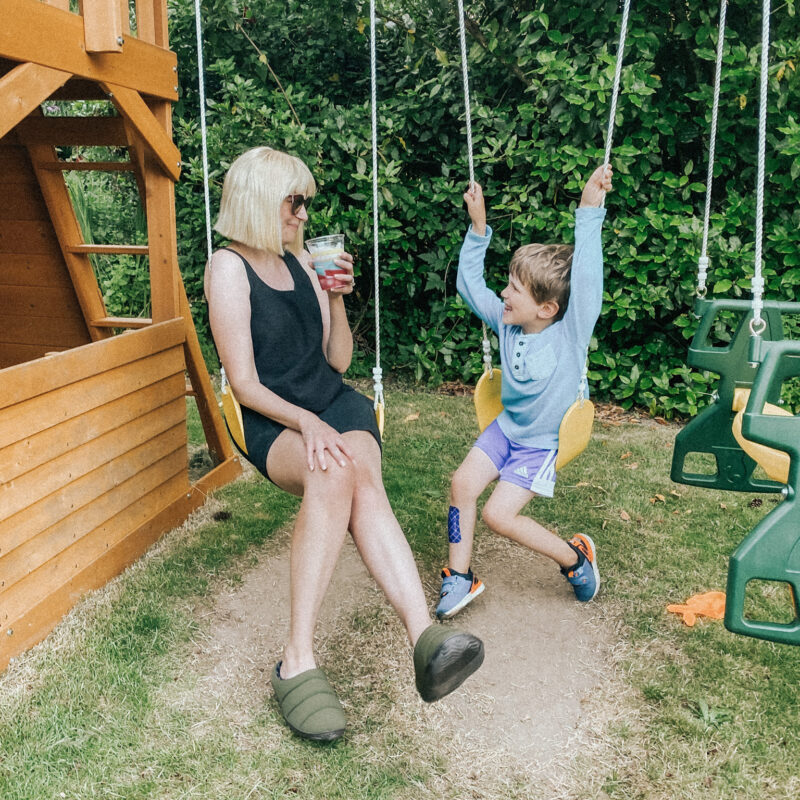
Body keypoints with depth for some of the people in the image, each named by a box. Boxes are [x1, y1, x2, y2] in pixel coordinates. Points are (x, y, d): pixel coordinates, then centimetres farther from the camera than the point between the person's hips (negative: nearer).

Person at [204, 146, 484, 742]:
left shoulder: (301, 261, 16)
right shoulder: (228, 268, -1)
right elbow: (244, 384, -9)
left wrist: (337, 298, 1)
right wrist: (306, 422, -23)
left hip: (335, 403, 4)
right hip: (273, 421, -4)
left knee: (361, 480, -32)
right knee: (335, 475, -38)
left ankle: (426, 635, -52)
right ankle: (298, 662, -38)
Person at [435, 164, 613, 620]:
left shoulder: (571, 332, -24)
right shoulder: (506, 323, -9)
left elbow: (586, 278, -38)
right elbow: (470, 283, 1)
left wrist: (590, 212, -41)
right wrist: (479, 227, -6)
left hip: (545, 442, -6)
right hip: (506, 427, 6)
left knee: (498, 514, -12)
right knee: (463, 483, -9)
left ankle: (575, 558, 10)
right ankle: (459, 577, 7)